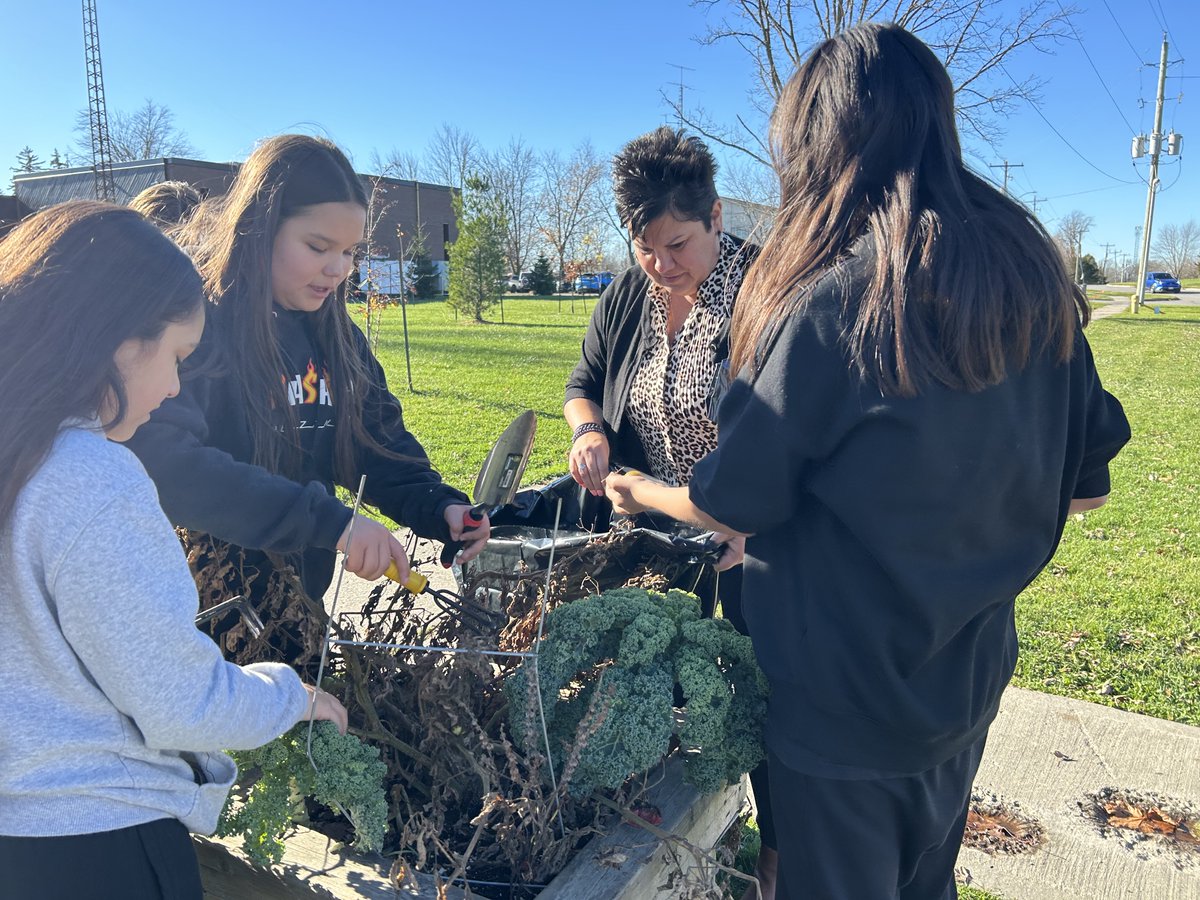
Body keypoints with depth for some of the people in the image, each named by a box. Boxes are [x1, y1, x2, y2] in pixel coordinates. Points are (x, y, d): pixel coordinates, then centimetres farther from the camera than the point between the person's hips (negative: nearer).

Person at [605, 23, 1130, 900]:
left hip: (846, 702, -6)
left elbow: (736, 502, -13)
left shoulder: (828, 306, -24)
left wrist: (643, 493, 7)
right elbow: (1085, 483, 5)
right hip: (970, 678, 6)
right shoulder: (1034, 283, -4)